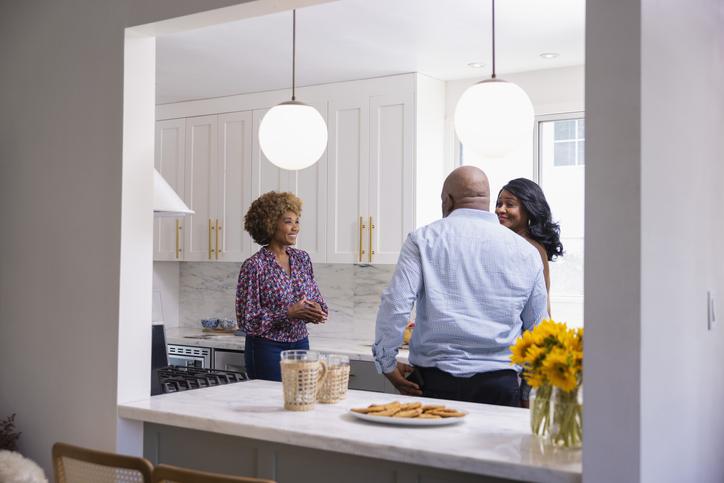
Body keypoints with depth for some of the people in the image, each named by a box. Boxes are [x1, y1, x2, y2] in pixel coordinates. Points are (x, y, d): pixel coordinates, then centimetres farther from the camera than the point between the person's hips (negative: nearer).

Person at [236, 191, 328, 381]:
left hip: (300, 344, 6)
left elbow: (318, 300, 13)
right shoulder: (254, 266, -12)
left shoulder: (302, 258, 5)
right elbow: (247, 320, -14)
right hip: (266, 349, -5)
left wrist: (316, 311, -10)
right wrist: (290, 313, -21)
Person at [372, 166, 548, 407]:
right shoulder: (526, 252, 8)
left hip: (434, 381, -2)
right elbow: (537, 328, 15)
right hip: (500, 385, 2)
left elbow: (394, 305, -8)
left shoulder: (423, 240, 0)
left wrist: (387, 365, 4)